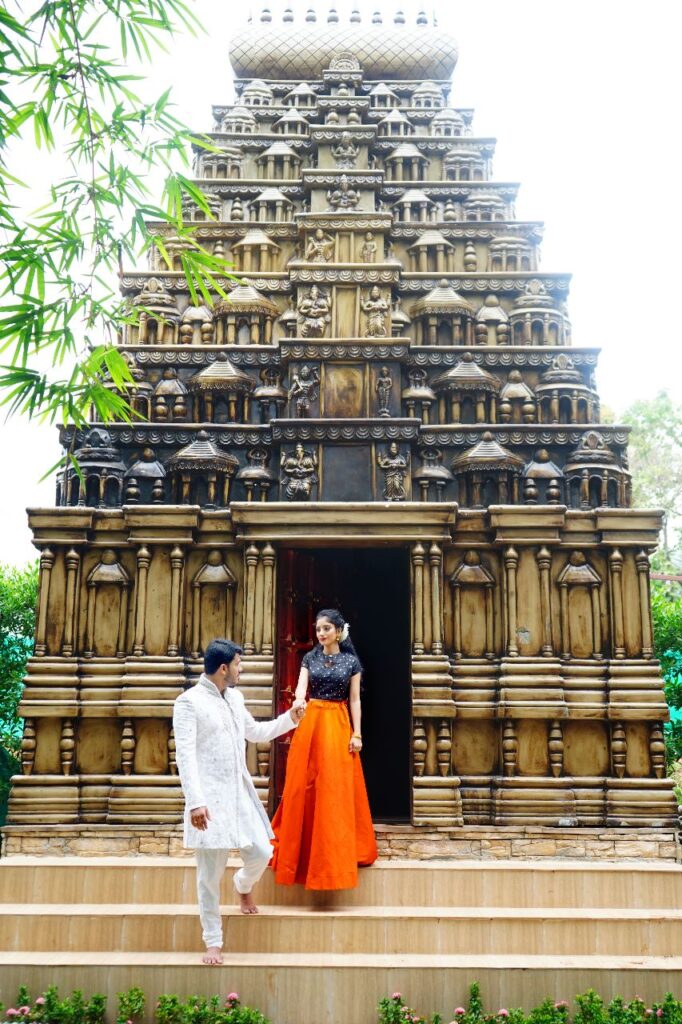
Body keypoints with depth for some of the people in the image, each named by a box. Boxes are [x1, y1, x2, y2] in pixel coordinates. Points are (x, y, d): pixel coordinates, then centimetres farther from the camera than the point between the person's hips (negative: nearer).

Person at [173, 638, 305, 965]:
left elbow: (255, 732, 28)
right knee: (211, 872, 1)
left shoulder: (235, 697, 12)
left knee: (261, 853, 5)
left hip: (240, 792, 6)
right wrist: (195, 801, -23)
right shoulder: (189, 702, -10)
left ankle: (243, 887, 39)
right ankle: (213, 942, 16)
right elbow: (185, 754, -16)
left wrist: (290, 718, 17)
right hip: (210, 798, -6)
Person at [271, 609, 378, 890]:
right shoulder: (310, 658, 6)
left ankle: (334, 853, 8)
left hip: (338, 725, -2)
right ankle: (303, 848, 16)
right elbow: (301, 688, -6)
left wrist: (357, 733, -4)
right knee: (304, 787, 2)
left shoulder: (351, 661, 2)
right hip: (310, 723, 2)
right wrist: (299, 702, -29)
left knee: (336, 791, -2)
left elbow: (355, 700, 2)